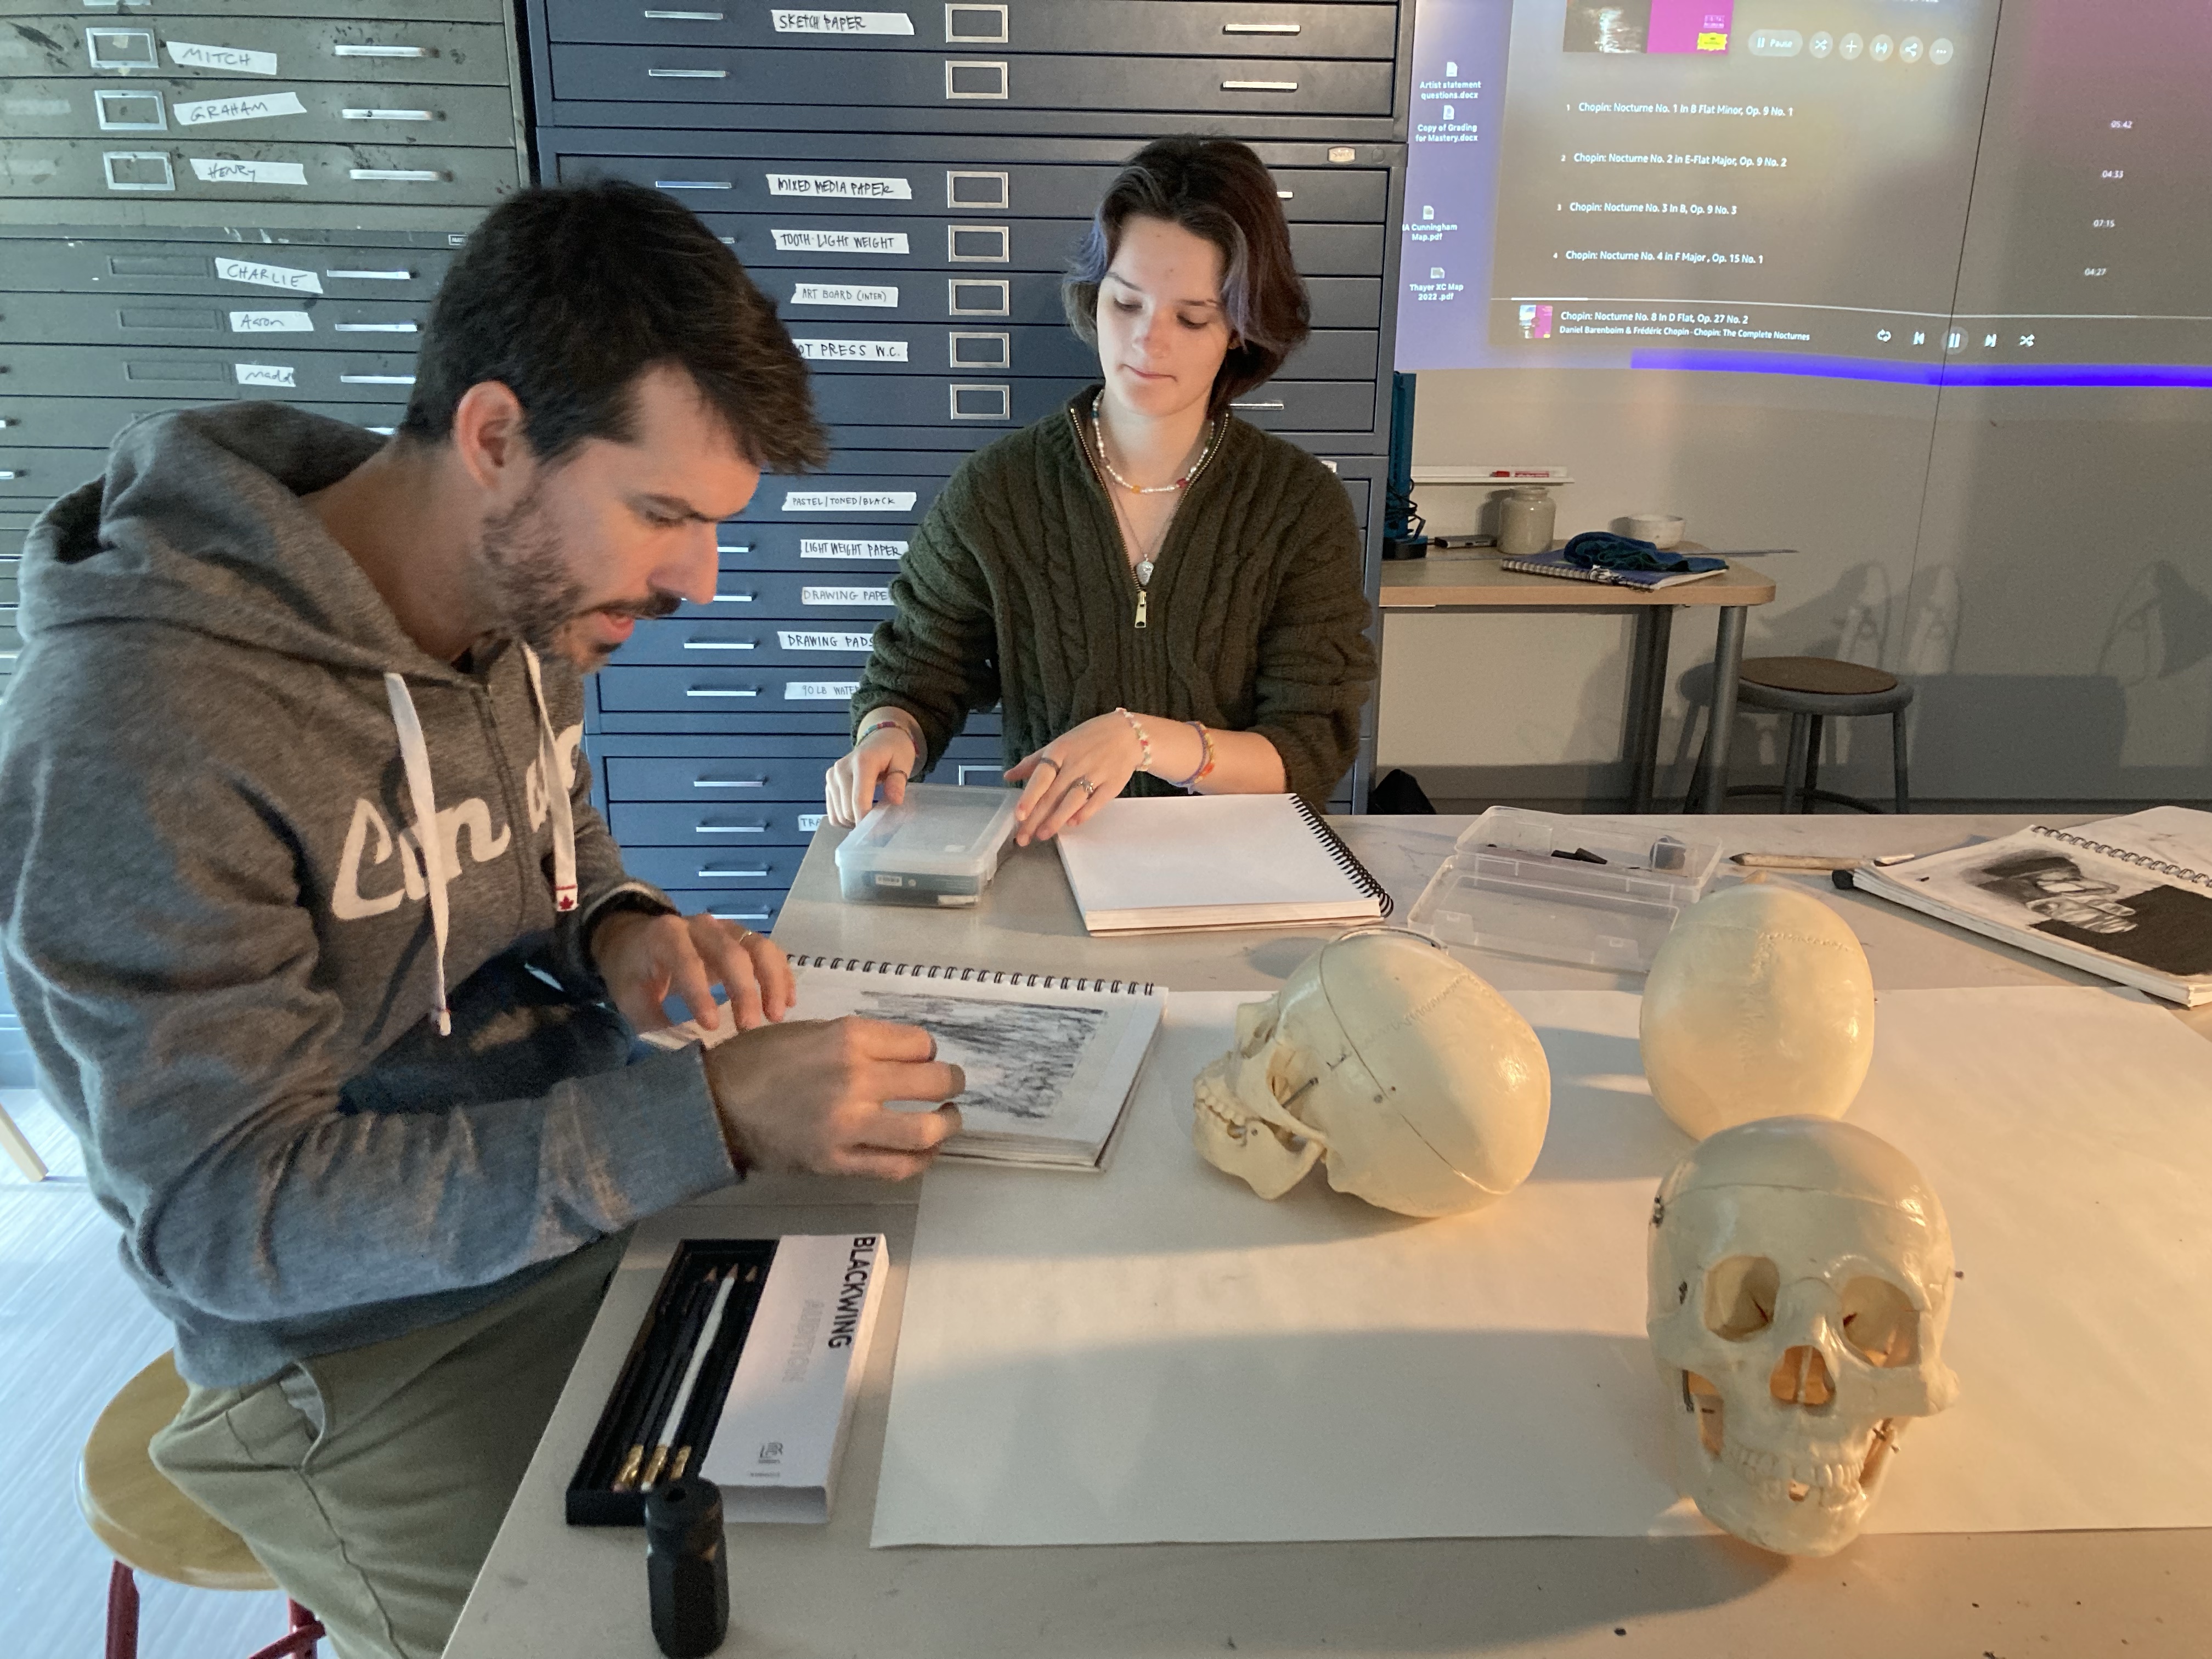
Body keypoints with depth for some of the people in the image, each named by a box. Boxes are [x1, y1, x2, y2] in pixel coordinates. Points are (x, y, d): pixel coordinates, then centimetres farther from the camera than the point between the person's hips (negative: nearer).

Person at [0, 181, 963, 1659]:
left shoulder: (523, 593, -3)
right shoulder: (141, 731, -26)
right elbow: (221, 1217, -25)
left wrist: (621, 929, -9)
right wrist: (708, 1118, -33)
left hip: (604, 1203, 7)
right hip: (376, 1354, -6)